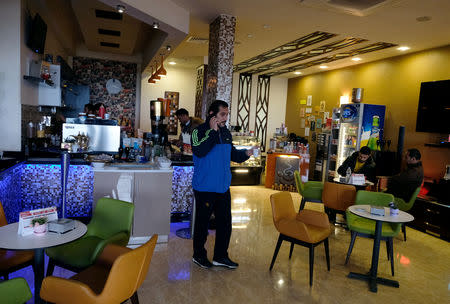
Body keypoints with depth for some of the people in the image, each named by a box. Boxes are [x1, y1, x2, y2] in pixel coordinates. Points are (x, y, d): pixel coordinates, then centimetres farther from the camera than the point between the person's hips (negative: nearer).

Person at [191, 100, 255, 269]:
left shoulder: (226, 132, 10)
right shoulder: (200, 131, -10)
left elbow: (232, 154, 20)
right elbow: (199, 151, -28)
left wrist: (246, 153, 2)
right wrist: (213, 131, -25)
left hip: (223, 187, 6)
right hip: (204, 187, -6)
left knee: (225, 222, 12)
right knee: (202, 222, 8)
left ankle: (220, 256, 28)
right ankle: (199, 255, 28)